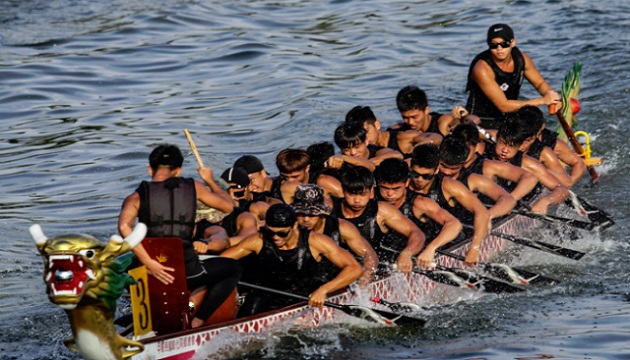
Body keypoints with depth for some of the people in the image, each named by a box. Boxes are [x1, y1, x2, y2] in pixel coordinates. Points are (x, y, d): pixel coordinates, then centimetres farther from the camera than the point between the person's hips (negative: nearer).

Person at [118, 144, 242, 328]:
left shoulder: (136, 197, 1)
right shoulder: (192, 187, 4)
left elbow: (124, 227, -19)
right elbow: (228, 206, 19)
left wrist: (149, 263, -19)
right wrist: (210, 181, 36)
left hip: (152, 272, 2)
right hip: (187, 273, -2)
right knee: (233, 268, 27)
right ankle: (197, 322, 12)